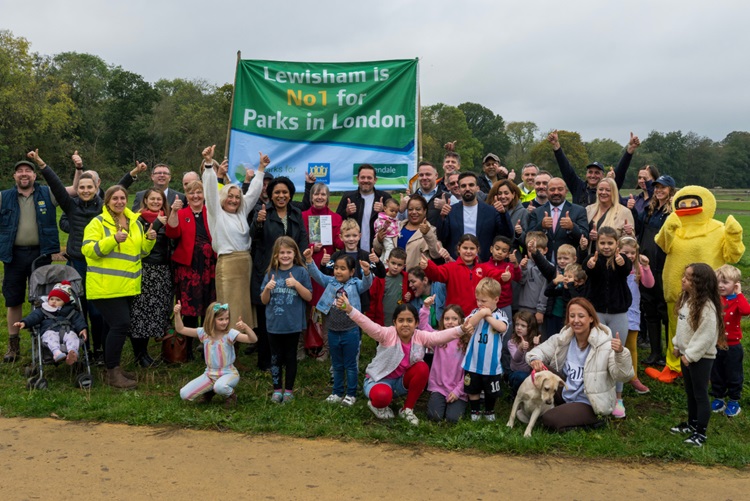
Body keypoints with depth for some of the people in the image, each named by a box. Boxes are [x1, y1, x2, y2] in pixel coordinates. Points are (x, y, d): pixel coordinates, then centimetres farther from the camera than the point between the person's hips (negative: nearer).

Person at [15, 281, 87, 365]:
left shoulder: (70, 311, 26)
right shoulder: (43, 310, 28)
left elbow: (78, 319, 16)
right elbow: (33, 317, 14)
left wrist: (83, 329, -3)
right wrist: (24, 323, -6)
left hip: (67, 331, 0)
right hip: (50, 331, 0)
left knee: (72, 336, -35)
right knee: (51, 337, -37)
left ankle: (73, 353, -63)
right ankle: (57, 353, -65)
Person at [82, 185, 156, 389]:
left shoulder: (135, 222, 13)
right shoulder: (98, 223, -6)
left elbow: (141, 251, 20)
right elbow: (88, 249, -16)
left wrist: (149, 240, -1)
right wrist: (113, 239, -27)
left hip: (128, 286, 7)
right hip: (105, 286, -7)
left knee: (118, 326, 13)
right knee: (120, 325, -13)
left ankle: (113, 366, 25)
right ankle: (112, 373, -3)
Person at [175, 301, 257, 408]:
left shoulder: (230, 334, -16)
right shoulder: (204, 333, -4)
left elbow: (253, 339, -28)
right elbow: (180, 329, 1)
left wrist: (245, 327, -46)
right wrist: (177, 314, -14)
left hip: (228, 373, -4)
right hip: (210, 374, 4)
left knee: (220, 387, -39)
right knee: (184, 394, -8)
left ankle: (230, 395, -2)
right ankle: (210, 390, 19)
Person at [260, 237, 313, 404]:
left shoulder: (301, 272, -5)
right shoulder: (271, 273, 2)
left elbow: (309, 297, -6)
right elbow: (264, 301, 5)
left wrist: (296, 284, -20)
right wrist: (267, 288, -15)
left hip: (293, 324, -2)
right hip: (274, 324, 2)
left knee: (290, 357, 10)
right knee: (276, 357, 10)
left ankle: (289, 390, 21)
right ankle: (277, 389, 22)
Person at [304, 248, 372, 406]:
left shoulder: (355, 285, -4)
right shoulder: (330, 282, 4)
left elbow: (366, 284, -21)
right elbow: (317, 275, -3)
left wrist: (367, 273, -42)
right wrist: (309, 261, -18)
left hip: (350, 331, -3)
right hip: (333, 332, 4)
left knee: (350, 365, 9)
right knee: (337, 365, 17)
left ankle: (351, 394, 21)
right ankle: (337, 393, 29)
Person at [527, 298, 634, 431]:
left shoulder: (605, 344, -19)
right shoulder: (564, 338, -4)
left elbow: (623, 375, -25)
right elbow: (539, 350, 3)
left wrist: (620, 353, -45)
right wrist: (535, 359, -22)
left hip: (589, 403, -5)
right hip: (565, 395, 5)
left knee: (550, 420, -23)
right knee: (539, 369, -12)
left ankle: (592, 418, 2)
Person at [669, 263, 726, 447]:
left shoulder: (707, 307, -25)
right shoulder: (686, 298, 5)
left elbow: (706, 336, -25)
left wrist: (691, 355, -21)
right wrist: (677, 346, 13)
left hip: (701, 357, -9)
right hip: (686, 354, 9)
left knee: (700, 394, 2)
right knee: (690, 392, 21)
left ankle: (701, 432, 12)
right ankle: (692, 423, 36)